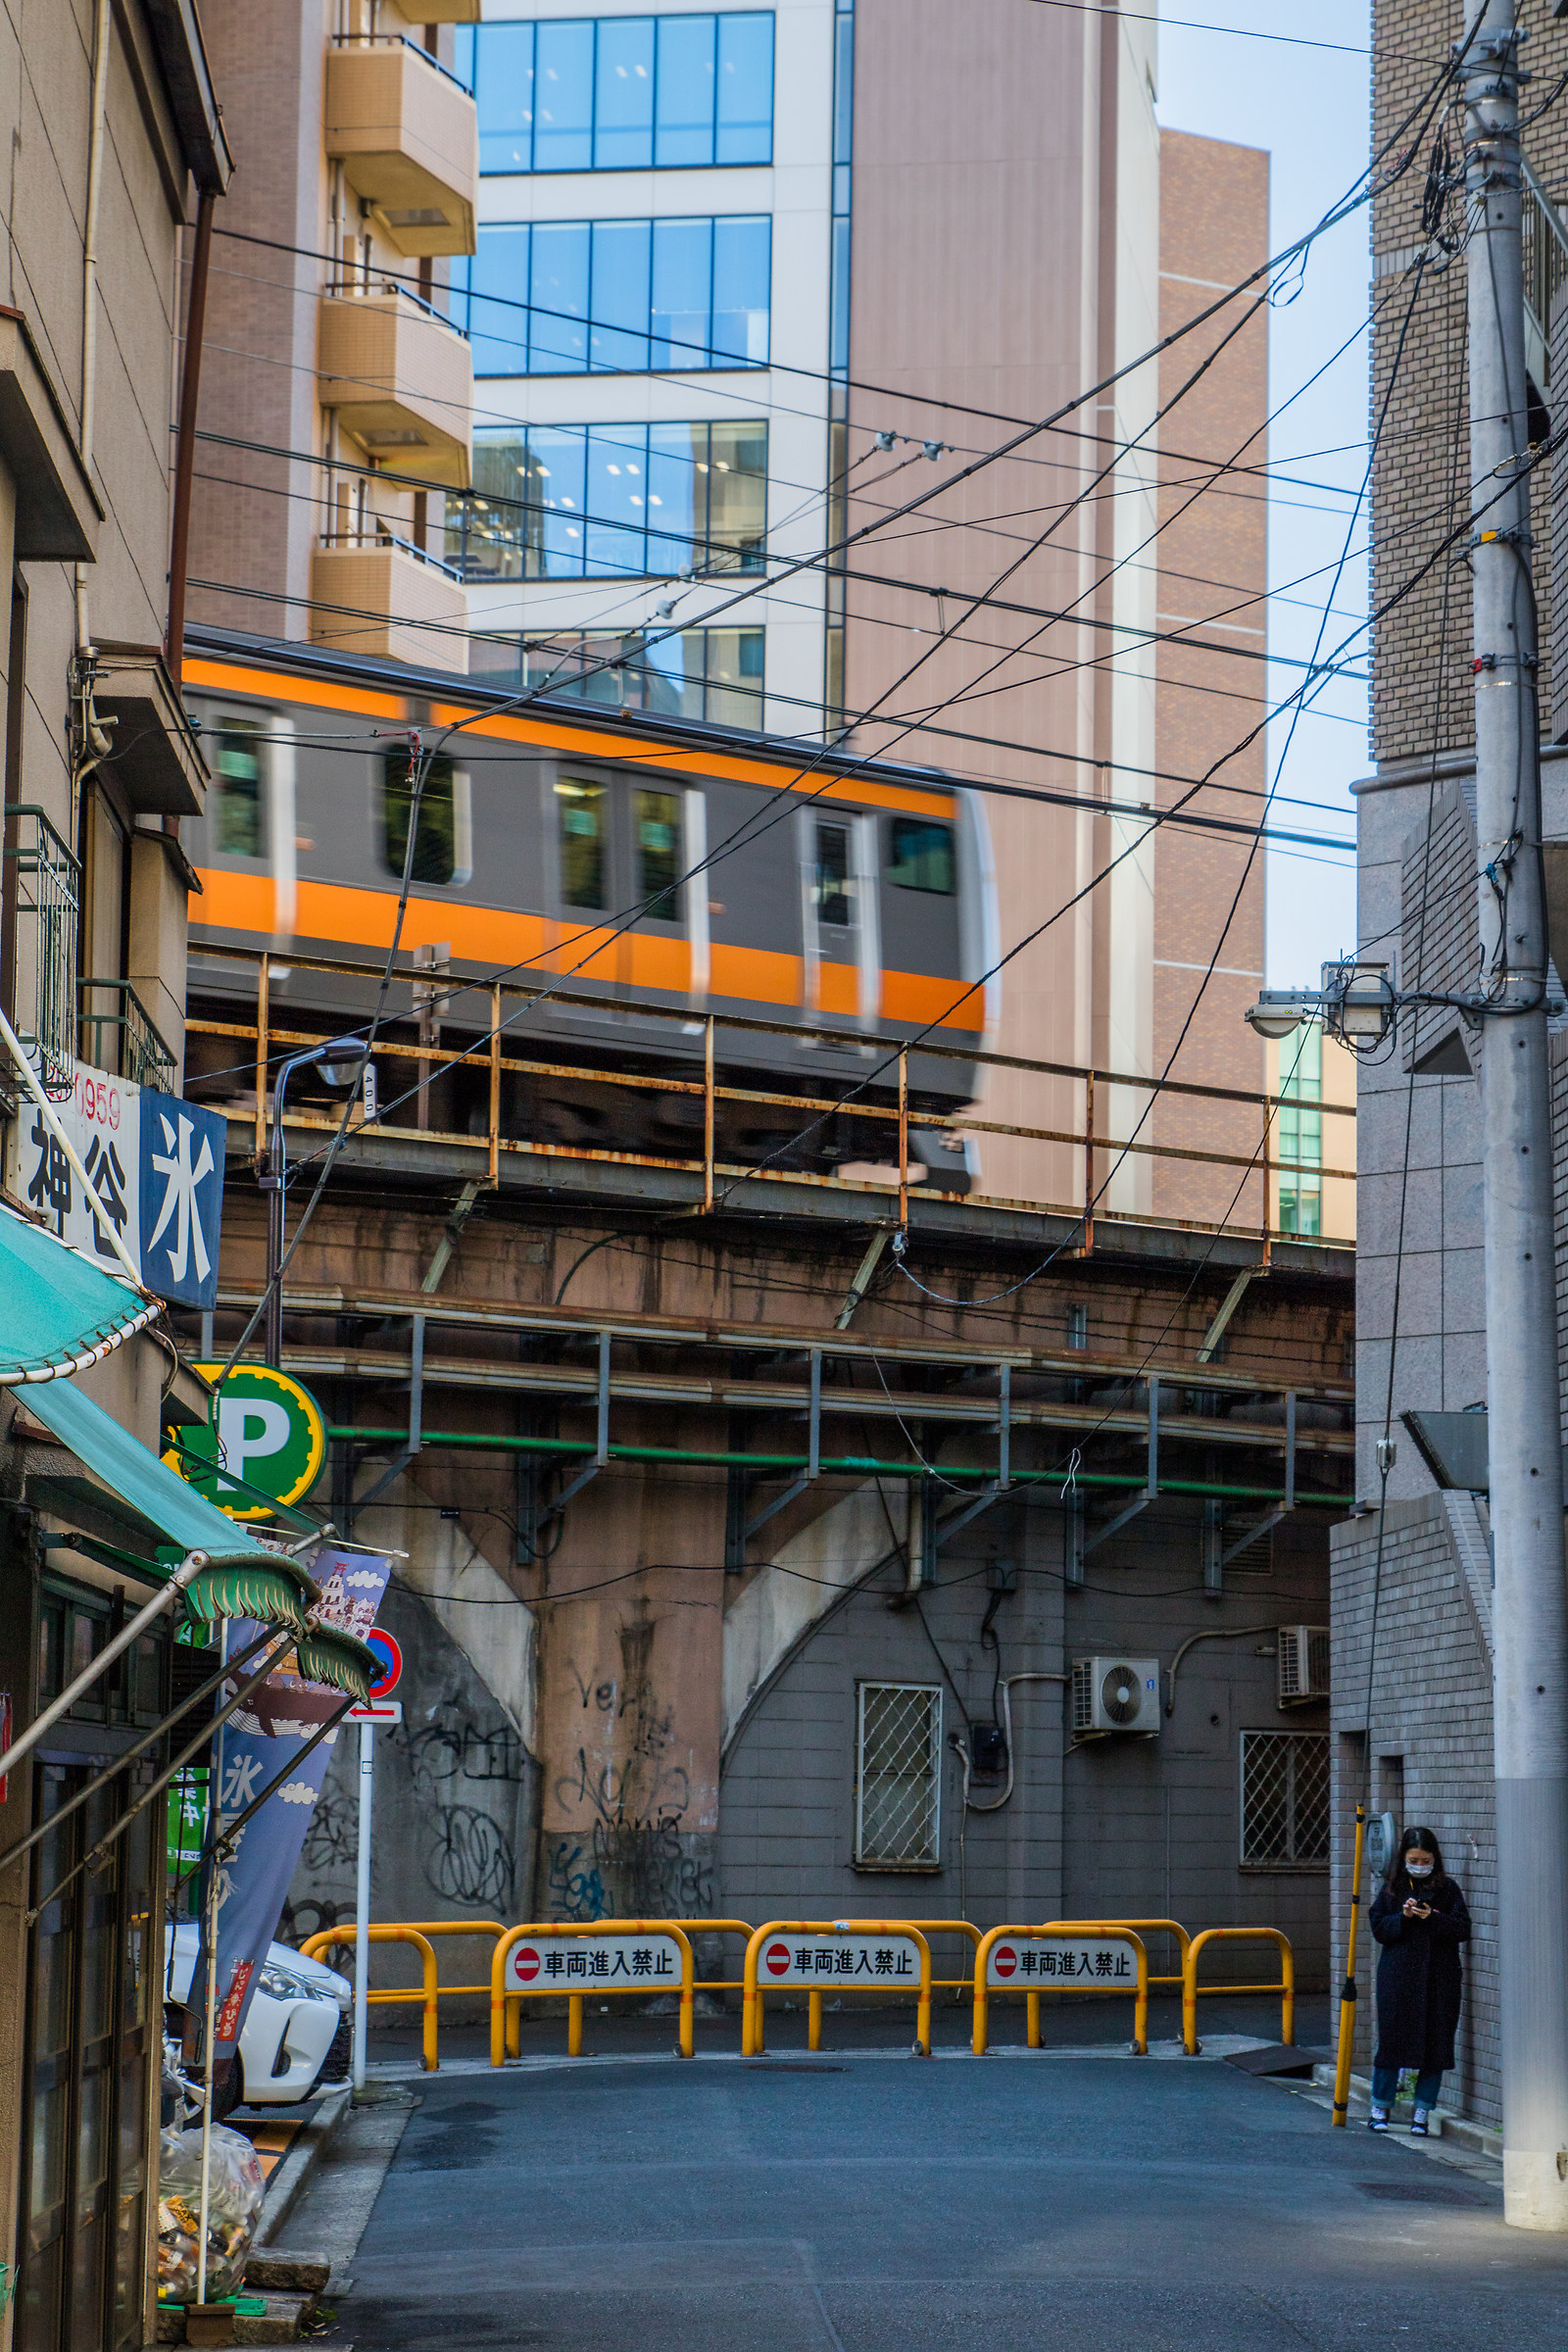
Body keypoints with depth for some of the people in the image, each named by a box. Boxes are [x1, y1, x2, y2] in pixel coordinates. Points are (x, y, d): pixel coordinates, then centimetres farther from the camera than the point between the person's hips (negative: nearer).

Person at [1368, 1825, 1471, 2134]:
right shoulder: (1391, 1889, 6)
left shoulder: (1447, 1889, 4)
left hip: (1440, 1978, 0)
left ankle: (1422, 2112, 11)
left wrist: (1433, 1918, -17)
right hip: (1398, 1977, 0)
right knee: (1391, 2038, 0)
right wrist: (1403, 1917, -14)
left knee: (1435, 2044, 1)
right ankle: (1380, 2108, 13)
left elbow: (1462, 1929, -2)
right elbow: (1378, 1928, 2)